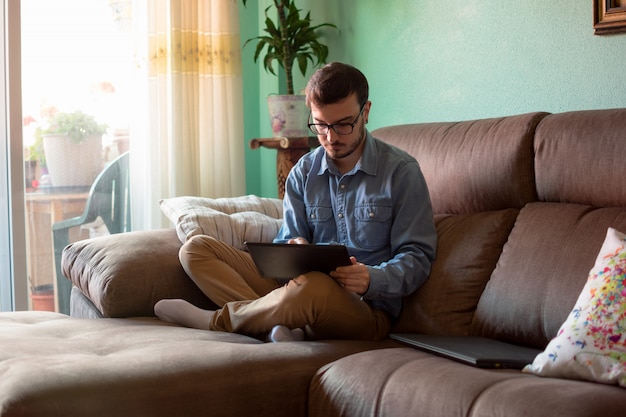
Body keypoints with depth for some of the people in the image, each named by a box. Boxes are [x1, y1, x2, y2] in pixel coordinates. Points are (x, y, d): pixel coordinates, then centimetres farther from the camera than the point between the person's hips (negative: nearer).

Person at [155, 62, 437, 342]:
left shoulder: (401, 171, -2)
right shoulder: (303, 172, 12)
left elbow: (418, 256, -4)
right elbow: (286, 243, 12)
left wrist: (373, 279, -25)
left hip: (367, 310, -5)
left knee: (311, 286, -42)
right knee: (195, 249, -4)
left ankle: (217, 320, -11)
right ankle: (279, 327, -26)